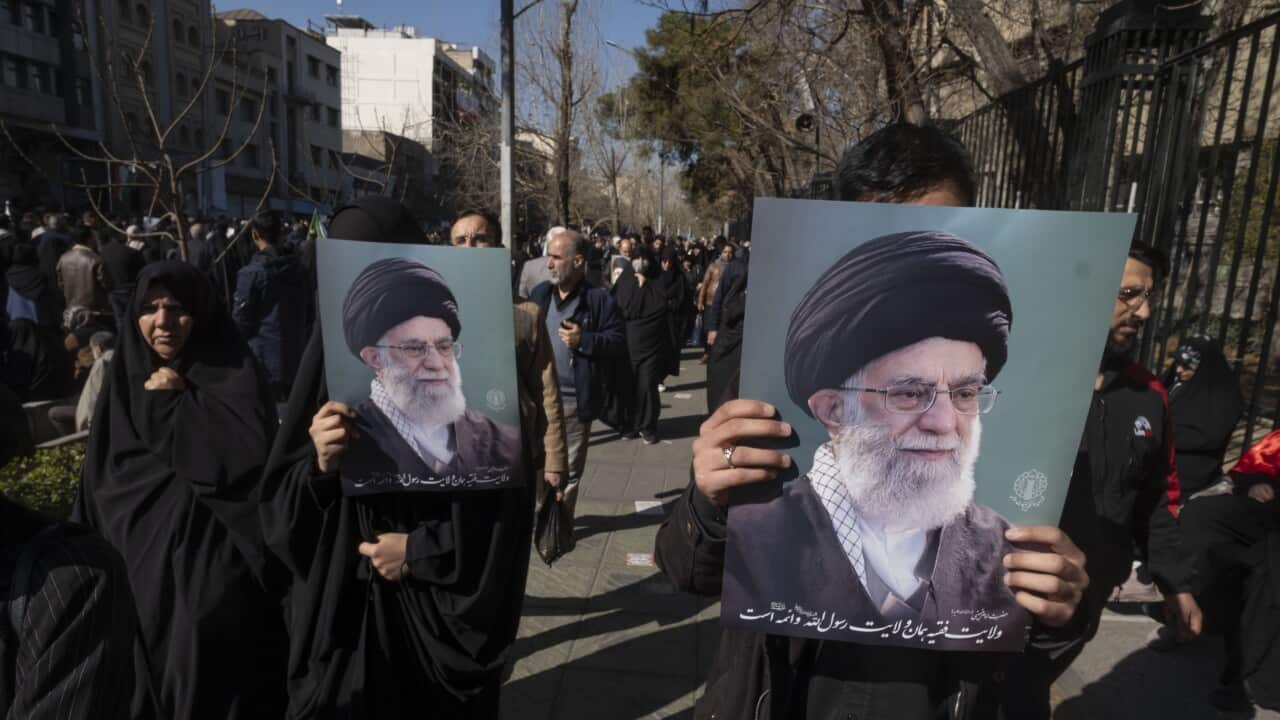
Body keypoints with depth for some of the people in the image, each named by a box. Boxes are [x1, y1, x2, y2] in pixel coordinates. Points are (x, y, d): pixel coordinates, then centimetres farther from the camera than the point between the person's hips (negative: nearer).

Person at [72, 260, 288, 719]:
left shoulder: (232, 375, -7)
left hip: (215, 574, -5)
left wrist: (174, 402, -14)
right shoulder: (125, 380, 8)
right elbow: (99, 484, 13)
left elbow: (250, 452, -24)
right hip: (138, 574, 5)